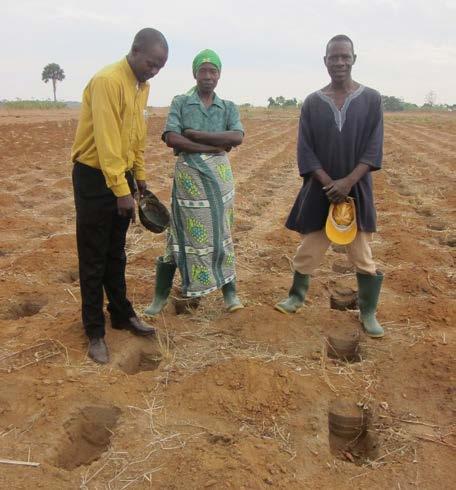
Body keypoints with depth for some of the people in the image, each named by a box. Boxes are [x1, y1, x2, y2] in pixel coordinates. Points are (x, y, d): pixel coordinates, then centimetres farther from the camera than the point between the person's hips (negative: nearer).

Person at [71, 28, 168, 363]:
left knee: (116, 254, 17)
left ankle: (122, 314, 31)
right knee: (93, 259, 2)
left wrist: (140, 178, 16)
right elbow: (107, 140, -24)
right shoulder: (107, 81, -19)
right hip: (95, 177, -8)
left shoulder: (143, 86, 8)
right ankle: (95, 332, 12)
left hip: (122, 175, 8)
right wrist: (121, 191, -25)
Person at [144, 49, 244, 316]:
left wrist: (195, 134, -14)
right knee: (182, 234, 2)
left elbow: (238, 137, -11)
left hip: (219, 176, 2)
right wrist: (213, 146, -14)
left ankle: (230, 291, 21)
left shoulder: (229, 107, 8)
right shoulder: (180, 102, 2)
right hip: (188, 176, -2)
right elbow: (171, 138, -12)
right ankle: (161, 295, 14)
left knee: (220, 233, 10)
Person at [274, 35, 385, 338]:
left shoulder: (371, 99, -2)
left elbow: (374, 148, -6)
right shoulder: (312, 102, 0)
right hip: (320, 189, 1)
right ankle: (297, 296, 33)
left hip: (357, 189, -1)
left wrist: (348, 182, -17)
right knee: (309, 248, 10)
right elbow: (305, 150, -3)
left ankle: (368, 312, 20)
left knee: (362, 253, 4)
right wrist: (329, 183, -14)